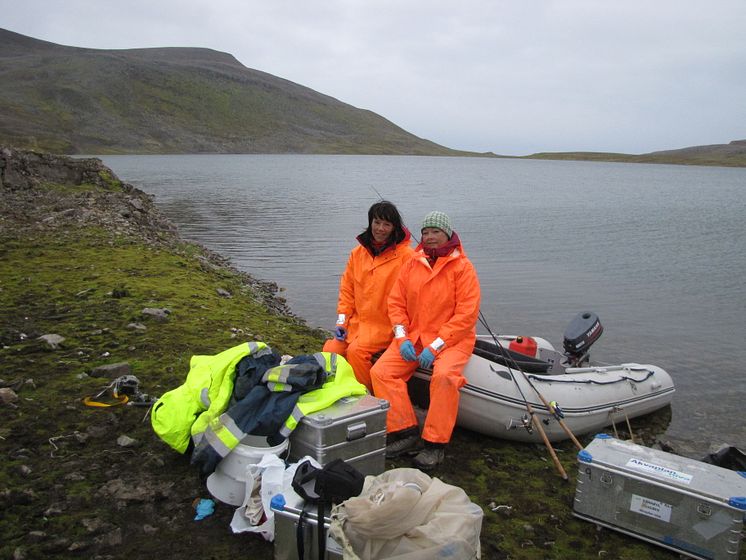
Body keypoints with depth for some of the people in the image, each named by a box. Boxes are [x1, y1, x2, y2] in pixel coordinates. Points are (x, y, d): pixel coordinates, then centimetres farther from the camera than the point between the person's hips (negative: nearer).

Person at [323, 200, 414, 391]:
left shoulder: (406, 255, -7)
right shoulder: (357, 253, 11)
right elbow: (347, 289, 13)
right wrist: (341, 322, 4)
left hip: (385, 325, -5)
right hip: (357, 322, 6)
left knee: (356, 351, -25)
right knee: (331, 349, -10)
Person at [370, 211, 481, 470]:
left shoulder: (462, 266, -7)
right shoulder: (412, 263, 7)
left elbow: (466, 314, -13)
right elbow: (396, 301, 9)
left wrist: (435, 347, -18)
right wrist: (402, 338, -6)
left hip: (451, 339, -5)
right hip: (413, 336, 5)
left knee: (444, 376, -34)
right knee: (380, 371, -15)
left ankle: (435, 443, -16)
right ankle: (406, 433, -8)